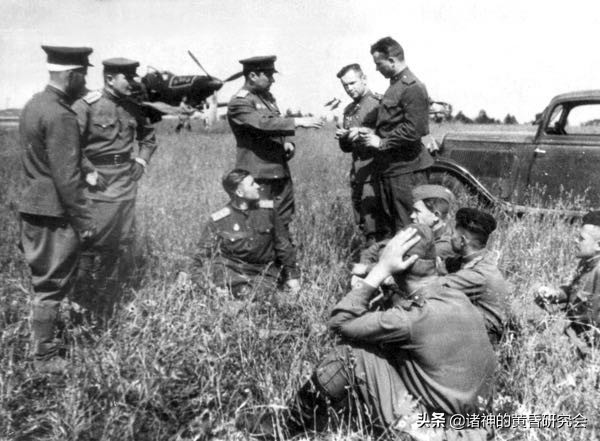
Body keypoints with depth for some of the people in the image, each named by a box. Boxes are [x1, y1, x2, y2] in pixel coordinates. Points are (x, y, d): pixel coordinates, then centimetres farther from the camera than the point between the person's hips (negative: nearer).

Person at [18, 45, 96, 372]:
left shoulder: (33, 104, 10)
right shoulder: (60, 115, -19)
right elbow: (66, 177, -22)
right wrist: (84, 220, -17)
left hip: (31, 208, 10)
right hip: (55, 213, -10)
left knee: (42, 281, 20)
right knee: (52, 286, 2)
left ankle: (42, 342, 34)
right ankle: (45, 358, 13)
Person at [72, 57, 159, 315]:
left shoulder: (133, 108, 8)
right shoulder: (86, 105, -9)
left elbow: (148, 137, 25)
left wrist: (142, 161, 11)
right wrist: (88, 172, -15)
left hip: (126, 182, 6)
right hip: (97, 182, -5)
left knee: (124, 241, 8)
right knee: (92, 241, -3)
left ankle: (109, 303, 23)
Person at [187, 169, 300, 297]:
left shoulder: (267, 210, 1)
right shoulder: (218, 220, -4)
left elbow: (283, 245, 10)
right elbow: (203, 253, -2)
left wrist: (292, 276, 10)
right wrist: (199, 283, -14)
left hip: (263, 275, 1)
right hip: (230, 271, -1)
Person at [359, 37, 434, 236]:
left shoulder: (413, 88, -13)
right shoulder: (395, 85, 17)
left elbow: (413, 130, -22)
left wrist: (381, 142, -15)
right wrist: (374, 133, 8)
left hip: (405, 169, -10)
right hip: (388, 168, 10)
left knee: (407, 229, -3)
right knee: (389, 224, 16)